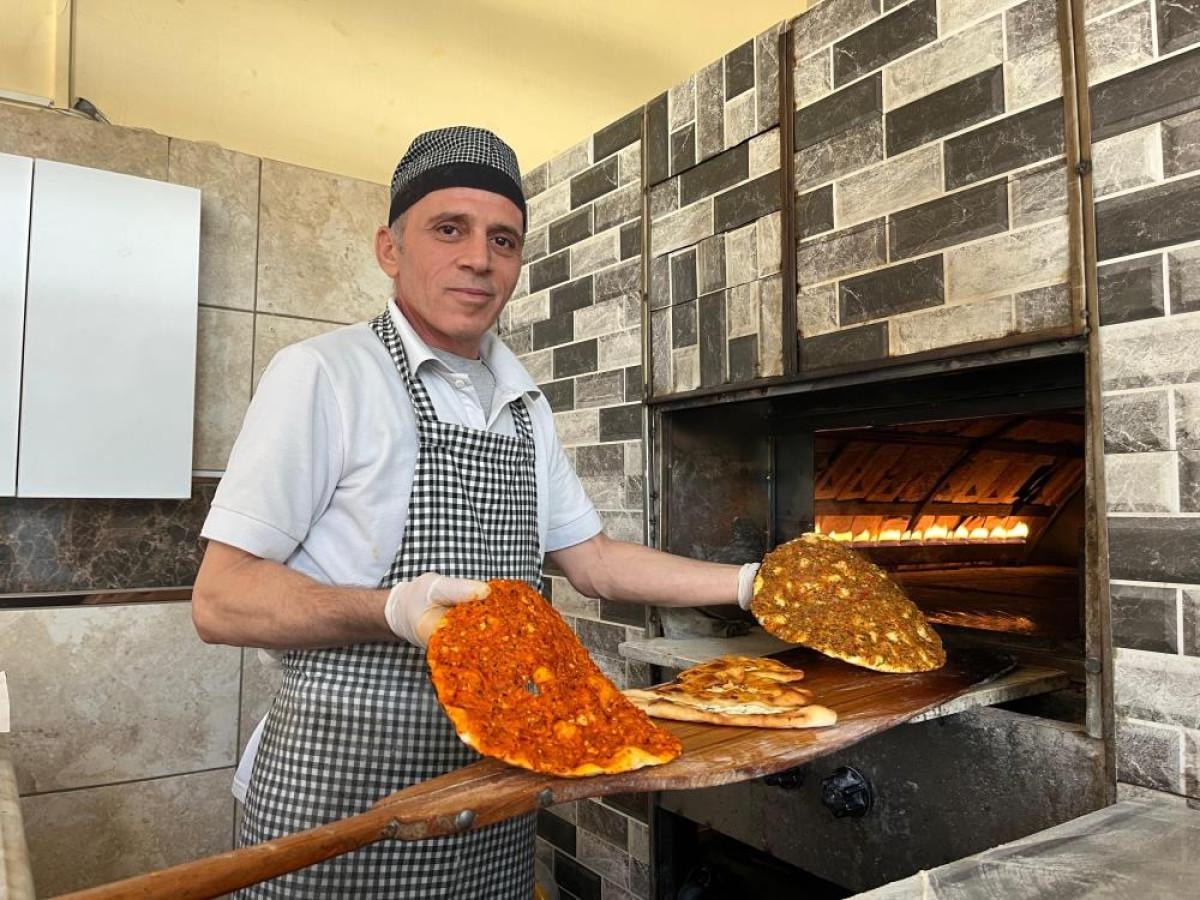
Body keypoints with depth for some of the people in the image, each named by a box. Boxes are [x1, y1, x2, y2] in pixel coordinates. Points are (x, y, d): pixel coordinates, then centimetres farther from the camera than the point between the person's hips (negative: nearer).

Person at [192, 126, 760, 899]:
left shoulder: (527, 405, 9)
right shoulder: (322, 375, -12)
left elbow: (593, 561, 13)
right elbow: (221, 600, -14)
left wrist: (751, 584, 8)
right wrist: (394, 611, -29)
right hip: (347, 789, -5)